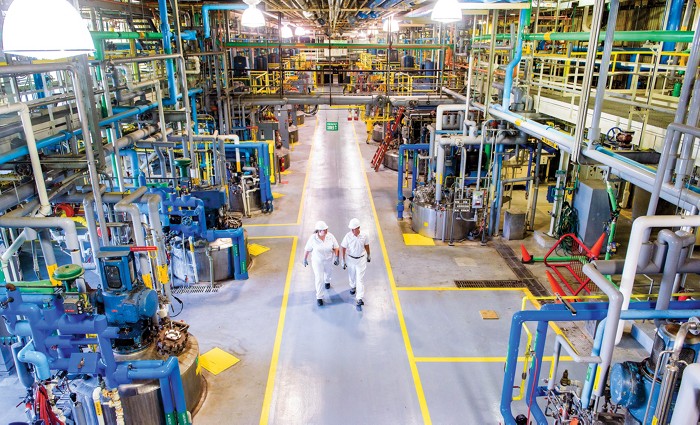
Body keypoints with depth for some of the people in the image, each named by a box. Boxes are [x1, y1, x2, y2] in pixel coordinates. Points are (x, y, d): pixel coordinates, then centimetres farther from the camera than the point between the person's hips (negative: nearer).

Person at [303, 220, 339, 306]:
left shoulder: (330, 236, -20)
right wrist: (305, 259, -1)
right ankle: (319, 297, 13)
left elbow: (336, 247, -7)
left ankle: (327, 281, 65)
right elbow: (307, 249, -11)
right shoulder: (313, 238, -25)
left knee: (327, 272, 30)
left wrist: (336, 257, -12)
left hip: (328, 260, 3)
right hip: (317, 261, -3)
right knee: (319, 278, -2)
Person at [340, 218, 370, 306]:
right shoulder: (348, 236, -18)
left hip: (361, 259, -1)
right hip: (350, 259, 1)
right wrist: (343, 261, -6)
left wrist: (368, 256, 16)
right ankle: (353, 287, 52)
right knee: (351, 275, 21)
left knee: (360, 278, -3)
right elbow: (343, 248, -9)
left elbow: (366, 246, 4)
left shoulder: (364, 236, -14)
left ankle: (359, 298, -2)